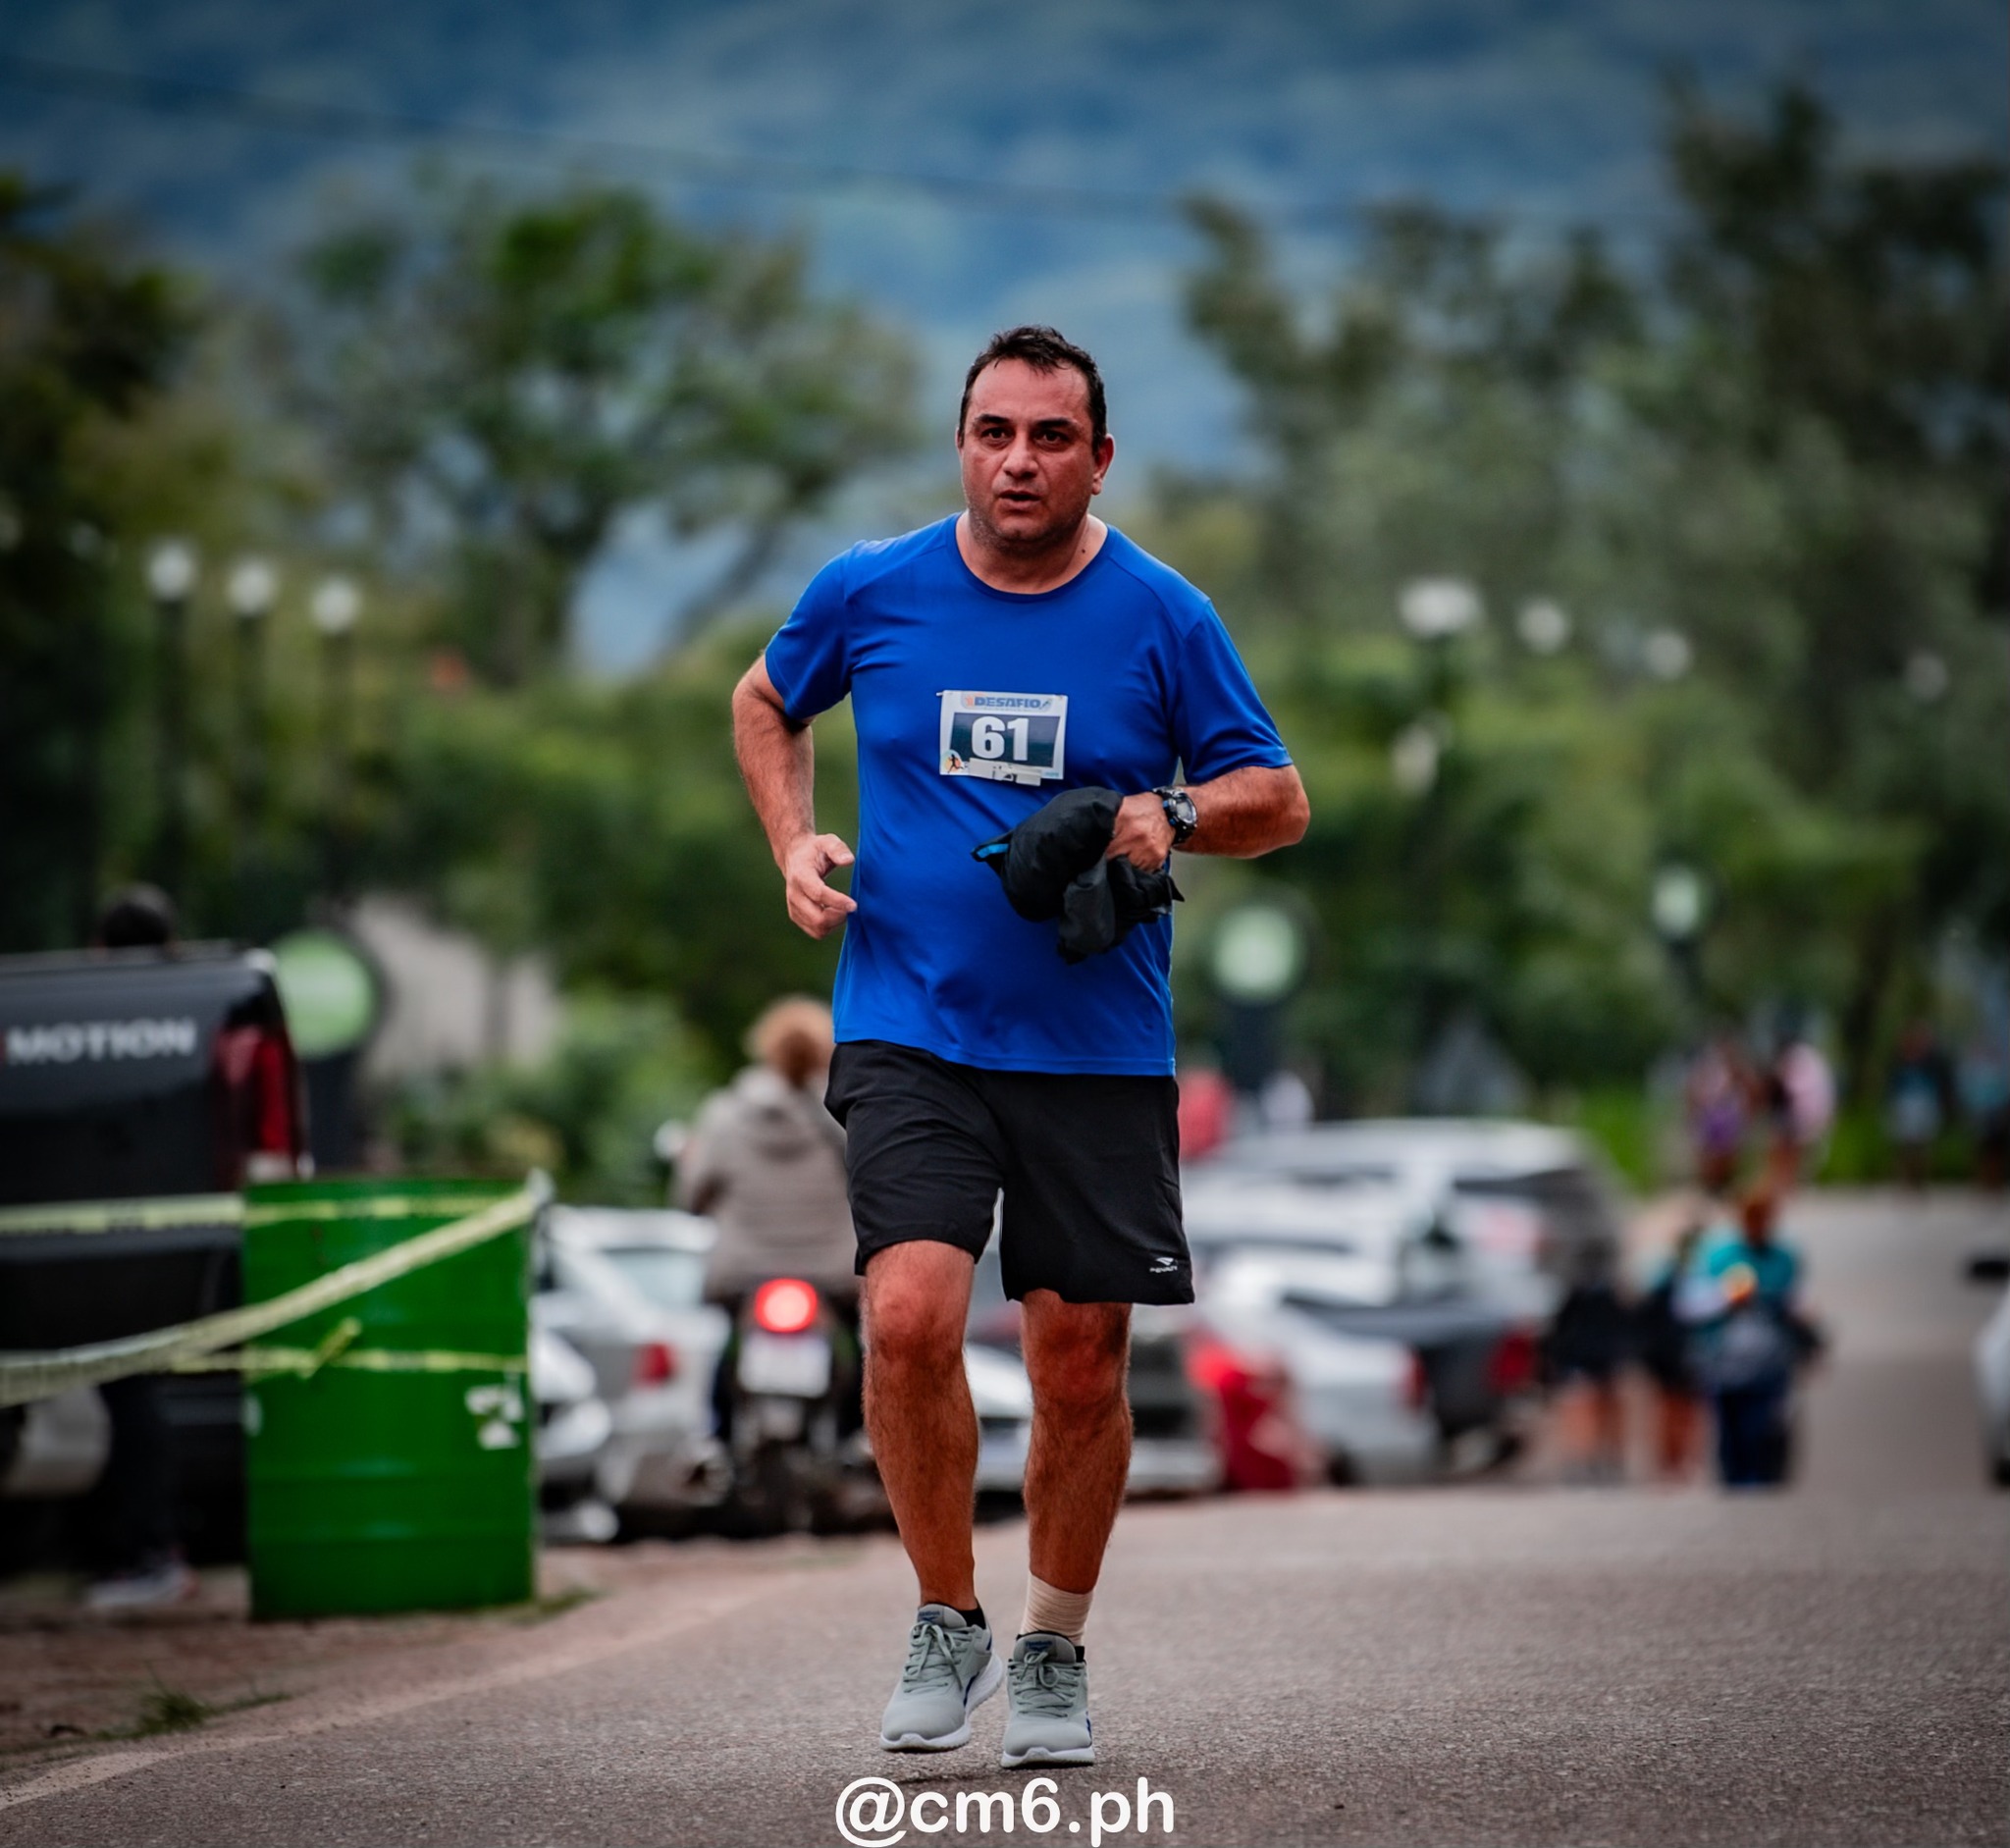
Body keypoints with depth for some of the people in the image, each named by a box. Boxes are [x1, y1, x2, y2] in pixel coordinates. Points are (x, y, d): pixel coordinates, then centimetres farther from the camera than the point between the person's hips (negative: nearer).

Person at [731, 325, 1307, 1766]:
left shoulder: (1162, 617, -1)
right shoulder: (868, 593, 1)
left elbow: (1279, 800, 5)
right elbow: (766, 702, 21)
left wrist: (1175, 812, -16)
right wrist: (795, 841, 5)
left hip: (1098, 1047, 1)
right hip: (912, 1033, 0)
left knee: (1081, 1362, 3)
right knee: (910, 1317, -19)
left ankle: (1055, 1649, 24)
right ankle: (947, 1620, 1)